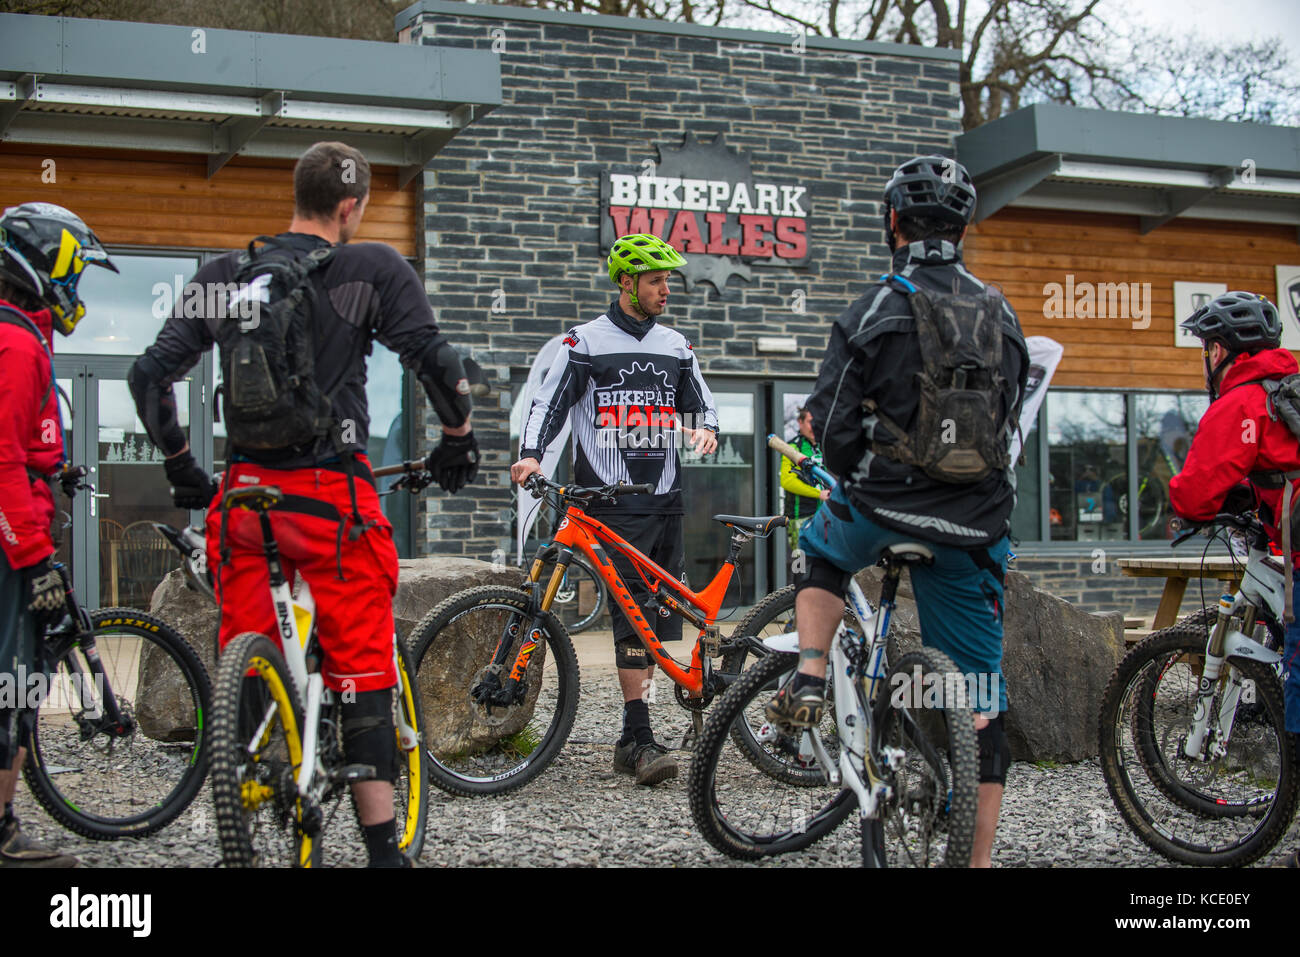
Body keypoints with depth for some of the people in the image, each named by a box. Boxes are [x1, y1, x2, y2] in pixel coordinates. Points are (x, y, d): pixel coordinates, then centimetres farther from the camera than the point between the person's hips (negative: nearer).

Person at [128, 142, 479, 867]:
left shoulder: (223, 276, 8)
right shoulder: (374, 269, -2)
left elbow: (151, 375, 5)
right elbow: (437, 363, -10)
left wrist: (181, 465, 17)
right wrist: (459, 442, 6)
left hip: (243, 493, 4)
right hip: (330, 494, -3)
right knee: (363, 671, 3)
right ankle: (383, 847, 4)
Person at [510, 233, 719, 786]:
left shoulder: (675, 347, 16)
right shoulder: (586, 343, 3)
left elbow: (700, 406, 20)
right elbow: (550, 404, 1)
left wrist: (705, 430, -3)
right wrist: (531, 455, -16)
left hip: (665, 500, 5)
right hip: (612, 502, -5)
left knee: (663, 615, 5)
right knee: (634, 614, -12)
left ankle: (631, 740, 14)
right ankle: (640, 739, -11)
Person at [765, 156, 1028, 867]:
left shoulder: (872, 311, -6)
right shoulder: (1002, 316, 8)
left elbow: (832, 428, -7)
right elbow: (1009, 421, 15)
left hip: (886, 505, -2)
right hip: (973, 528, 3)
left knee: (822, 549, 33)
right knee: (979, 696, 7)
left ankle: (808, 680, 17)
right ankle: (980, 854, 9)